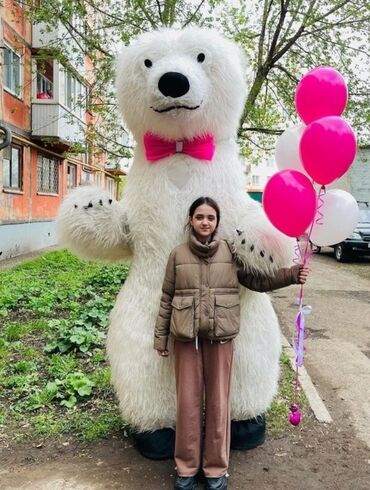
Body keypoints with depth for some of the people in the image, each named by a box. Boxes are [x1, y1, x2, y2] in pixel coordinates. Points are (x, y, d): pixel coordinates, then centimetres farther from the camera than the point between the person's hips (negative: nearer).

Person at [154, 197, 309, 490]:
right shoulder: (178, 255, 1)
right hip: (186, 337, 0)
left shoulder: (231, 252, 0)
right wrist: (160, 337, 6)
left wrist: (292, 275, -7)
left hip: (221, 337, 0)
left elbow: (257, 281, 6)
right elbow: (166, 298, 6)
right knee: (188, 402, 8)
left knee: (218, 402, 8)